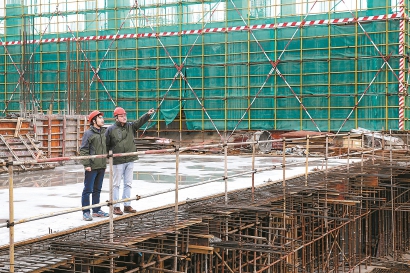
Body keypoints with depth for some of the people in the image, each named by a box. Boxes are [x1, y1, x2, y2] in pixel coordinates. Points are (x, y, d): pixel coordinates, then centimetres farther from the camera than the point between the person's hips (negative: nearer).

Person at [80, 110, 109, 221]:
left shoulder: (104, 132, 12)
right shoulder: (88, 133, -8)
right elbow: (83, 150, -11)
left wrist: (105, 163, 18)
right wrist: (86, 164, -16)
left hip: (101, 166, 7)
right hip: (92, 167, -7)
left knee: (97, 189, 15)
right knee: (88, 190, -2)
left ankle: (96, 210, 24)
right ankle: (86, 212, 3)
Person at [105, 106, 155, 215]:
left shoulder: (131, 126, 9)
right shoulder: (111, 129, -3)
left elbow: (140, 121, -6)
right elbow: (106, 145, 2)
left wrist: (148, 114, -22)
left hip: (130, 160, 5)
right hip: (117, 161, -5)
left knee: (128, 184, 10)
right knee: (116, 184, 2)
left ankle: (127, 206, 18)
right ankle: (116, 207, 8)